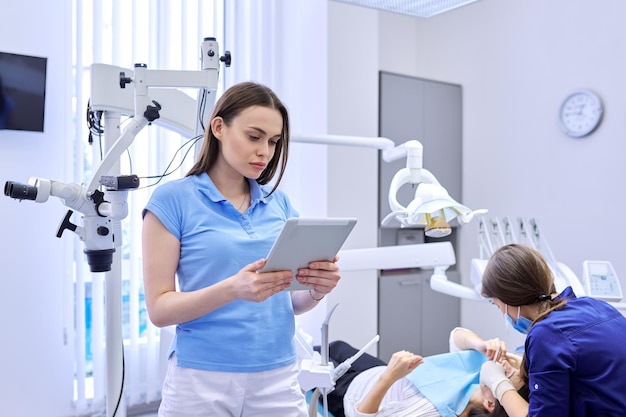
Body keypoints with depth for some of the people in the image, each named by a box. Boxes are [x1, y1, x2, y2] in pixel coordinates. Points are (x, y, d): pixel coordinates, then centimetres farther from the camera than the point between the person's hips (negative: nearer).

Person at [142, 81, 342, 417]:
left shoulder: (279, 203, 5)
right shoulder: (172, 199, -7)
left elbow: (292, 302, 10)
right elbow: (159, 308, -10)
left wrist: (318, 288, -12)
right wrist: (233, 289, -25)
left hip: (279, 378, 4)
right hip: (201, 379, -3)